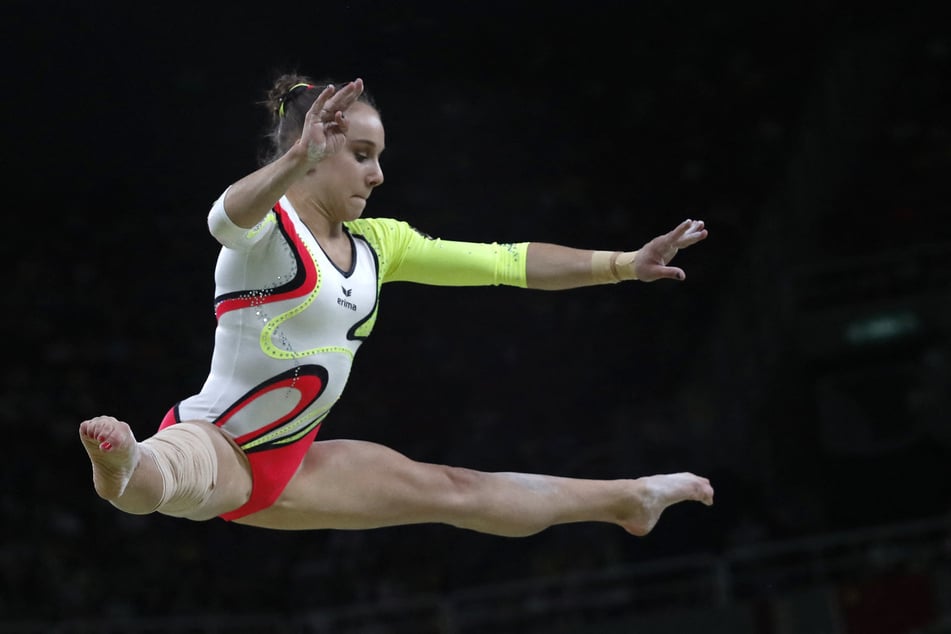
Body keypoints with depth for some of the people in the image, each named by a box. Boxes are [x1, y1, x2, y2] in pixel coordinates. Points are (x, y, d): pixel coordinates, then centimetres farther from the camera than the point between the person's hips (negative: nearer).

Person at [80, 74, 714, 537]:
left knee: (457, 490, 18)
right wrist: (295, 159, -63)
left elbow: (510, 262, 9)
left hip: (287, 465, 7)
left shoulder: (377, 243, 5)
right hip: (213, 440, -7)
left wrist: (625, 263, 7)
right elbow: (229, 216, -43)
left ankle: (626, 499, 35)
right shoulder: (269, 224, -16)